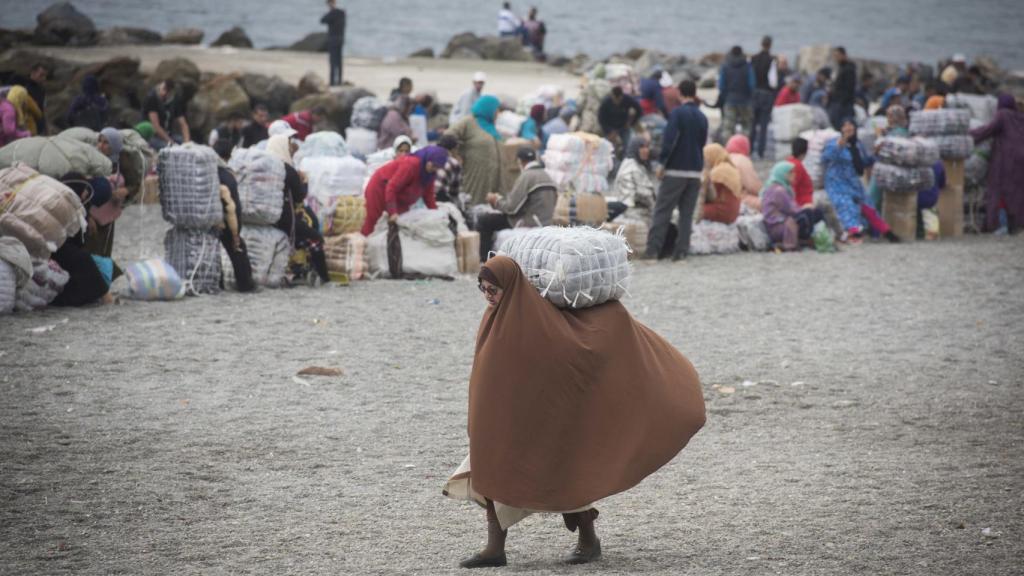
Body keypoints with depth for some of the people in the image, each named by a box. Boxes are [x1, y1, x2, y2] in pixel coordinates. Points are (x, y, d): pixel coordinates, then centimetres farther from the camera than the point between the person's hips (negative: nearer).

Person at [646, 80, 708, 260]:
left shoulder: (678, 113, -8)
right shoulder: (702, 117, 11)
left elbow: (669, 140, -16)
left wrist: (663, 164, -10)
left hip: (676, 170, -5)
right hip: (695, 171, 5)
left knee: (662, 211, -1)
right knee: (687, 213, 7)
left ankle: (653, 249, -5)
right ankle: (681, 251, 2)